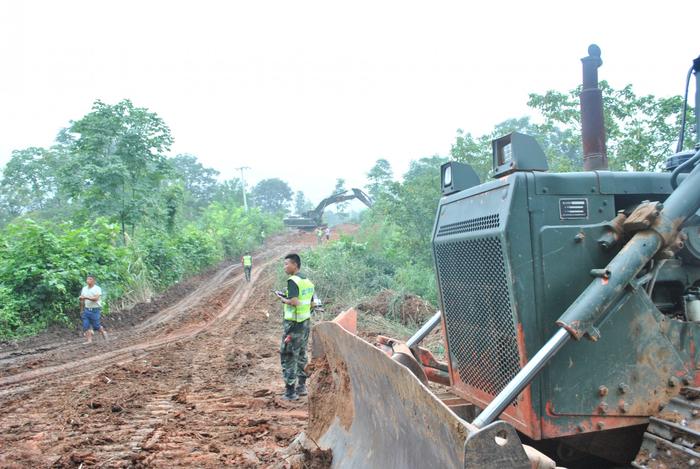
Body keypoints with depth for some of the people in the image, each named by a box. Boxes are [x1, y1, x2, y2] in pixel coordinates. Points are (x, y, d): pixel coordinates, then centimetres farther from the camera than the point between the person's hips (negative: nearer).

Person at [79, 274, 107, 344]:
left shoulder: (97, 289, -9)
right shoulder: (84, 289, 9)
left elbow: (95, 298, -23)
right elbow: (82, 300, 15)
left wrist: (86, 297, -33)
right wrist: (81, 310, 17)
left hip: (95, 310, -5)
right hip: (86, 310, 5)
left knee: (96, 326, 0)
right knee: (86, 325, -3)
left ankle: (103, 331, 29)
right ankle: (89, 340, 3)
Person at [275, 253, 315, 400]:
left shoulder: (293, 281, -15)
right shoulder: (308, 281, 10)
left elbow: (294, 302, -26)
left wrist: (282, 299, -8)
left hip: (294, 323, -8)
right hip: (306, 322, 8)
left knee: (288, 356, 0)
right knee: (301, 355, 17)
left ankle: (290, 391, 3)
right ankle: (301, 386, 24)